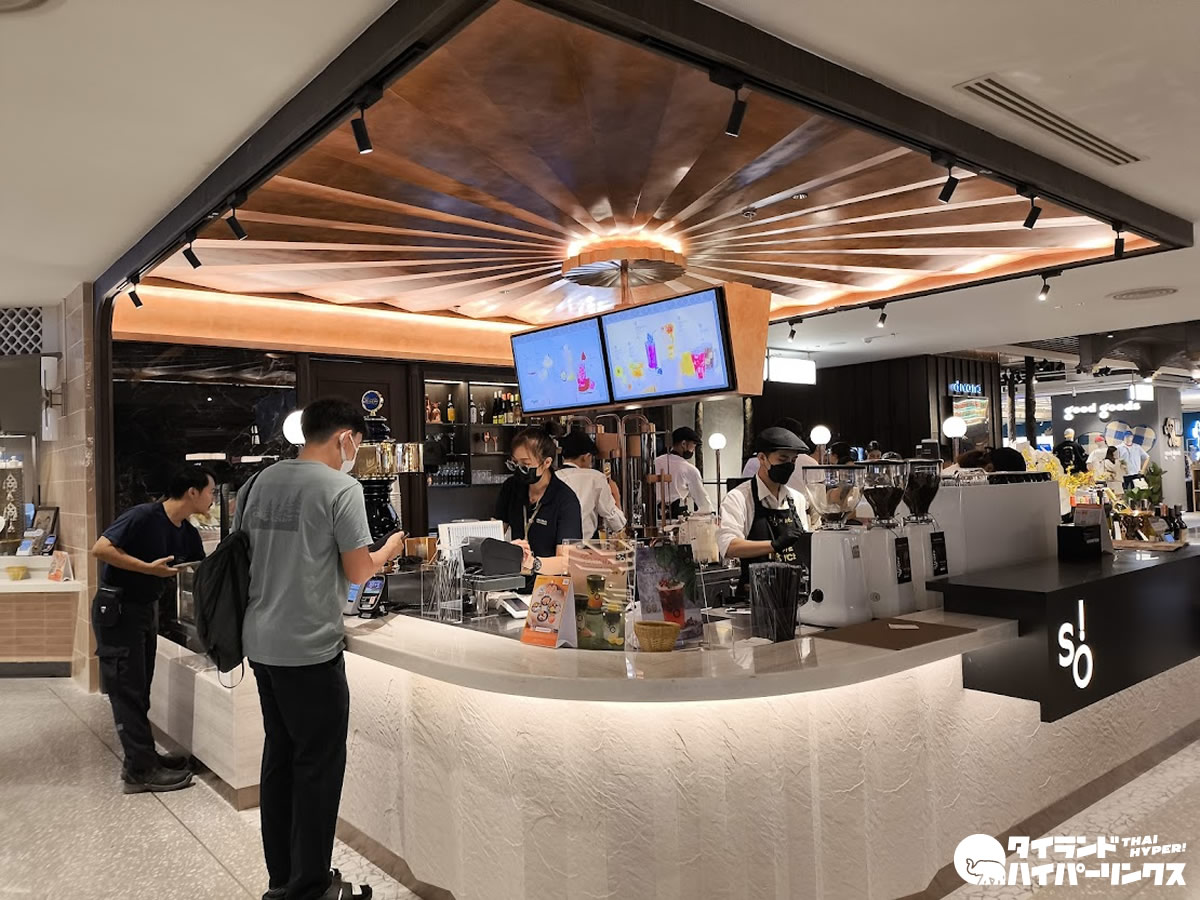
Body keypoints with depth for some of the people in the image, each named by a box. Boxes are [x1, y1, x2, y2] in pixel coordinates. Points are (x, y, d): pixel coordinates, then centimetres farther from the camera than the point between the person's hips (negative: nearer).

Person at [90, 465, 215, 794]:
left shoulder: (188, 533, 2)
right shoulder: (144, 516, -21)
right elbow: (100, 549, -25)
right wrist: (149, 567, -26)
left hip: (146, 609, 8)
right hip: (117, 610, -8)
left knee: (139, 689, 15)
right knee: (127, 690, -2)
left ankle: (143, 755, 25)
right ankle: (140, 771, 4)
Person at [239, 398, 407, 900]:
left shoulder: (259, 483, 7)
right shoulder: (341, 489, -13)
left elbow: (244, 553, 16)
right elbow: (358, 572, -11)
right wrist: (388, 550, 8)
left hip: (261, 644, 7)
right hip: (310, 649, -7)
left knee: (279, 756, 17)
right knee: (319, 766, 5)